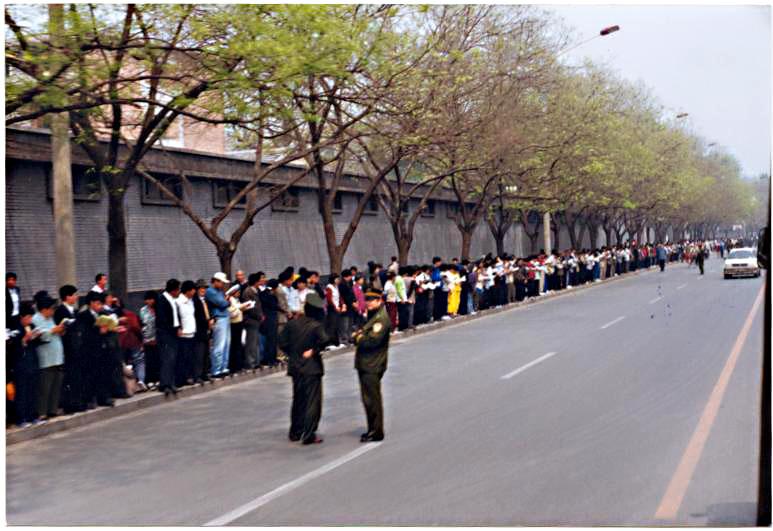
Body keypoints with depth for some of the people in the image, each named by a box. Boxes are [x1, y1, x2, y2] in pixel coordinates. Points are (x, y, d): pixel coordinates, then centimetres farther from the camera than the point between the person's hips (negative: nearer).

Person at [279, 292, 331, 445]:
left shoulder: (292, 323, 1)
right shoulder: (316, 326, -14)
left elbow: (283, 342, 2)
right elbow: (324, 340, -30)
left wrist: (292, 353, 10)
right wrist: (314, 350, -15)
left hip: (295, 367, 6)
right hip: (311, 367, -5)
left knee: (298, 400, 19)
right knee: (312, 401, 2)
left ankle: (295, 432, 25)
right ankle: (309, 435, 0)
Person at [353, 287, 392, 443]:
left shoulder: (382, 319, -16)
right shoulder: (372, 316, 17)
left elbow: (372, 340, -24)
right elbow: (364, 333, 25)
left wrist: (358, 338, -7)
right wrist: (358, 334, 2)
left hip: (372, 366, -10)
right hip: (365, 364, 10)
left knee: (372, 399, -5)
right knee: (368, 399, 16)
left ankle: (376, 432, 4)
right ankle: (372, 429, 25)